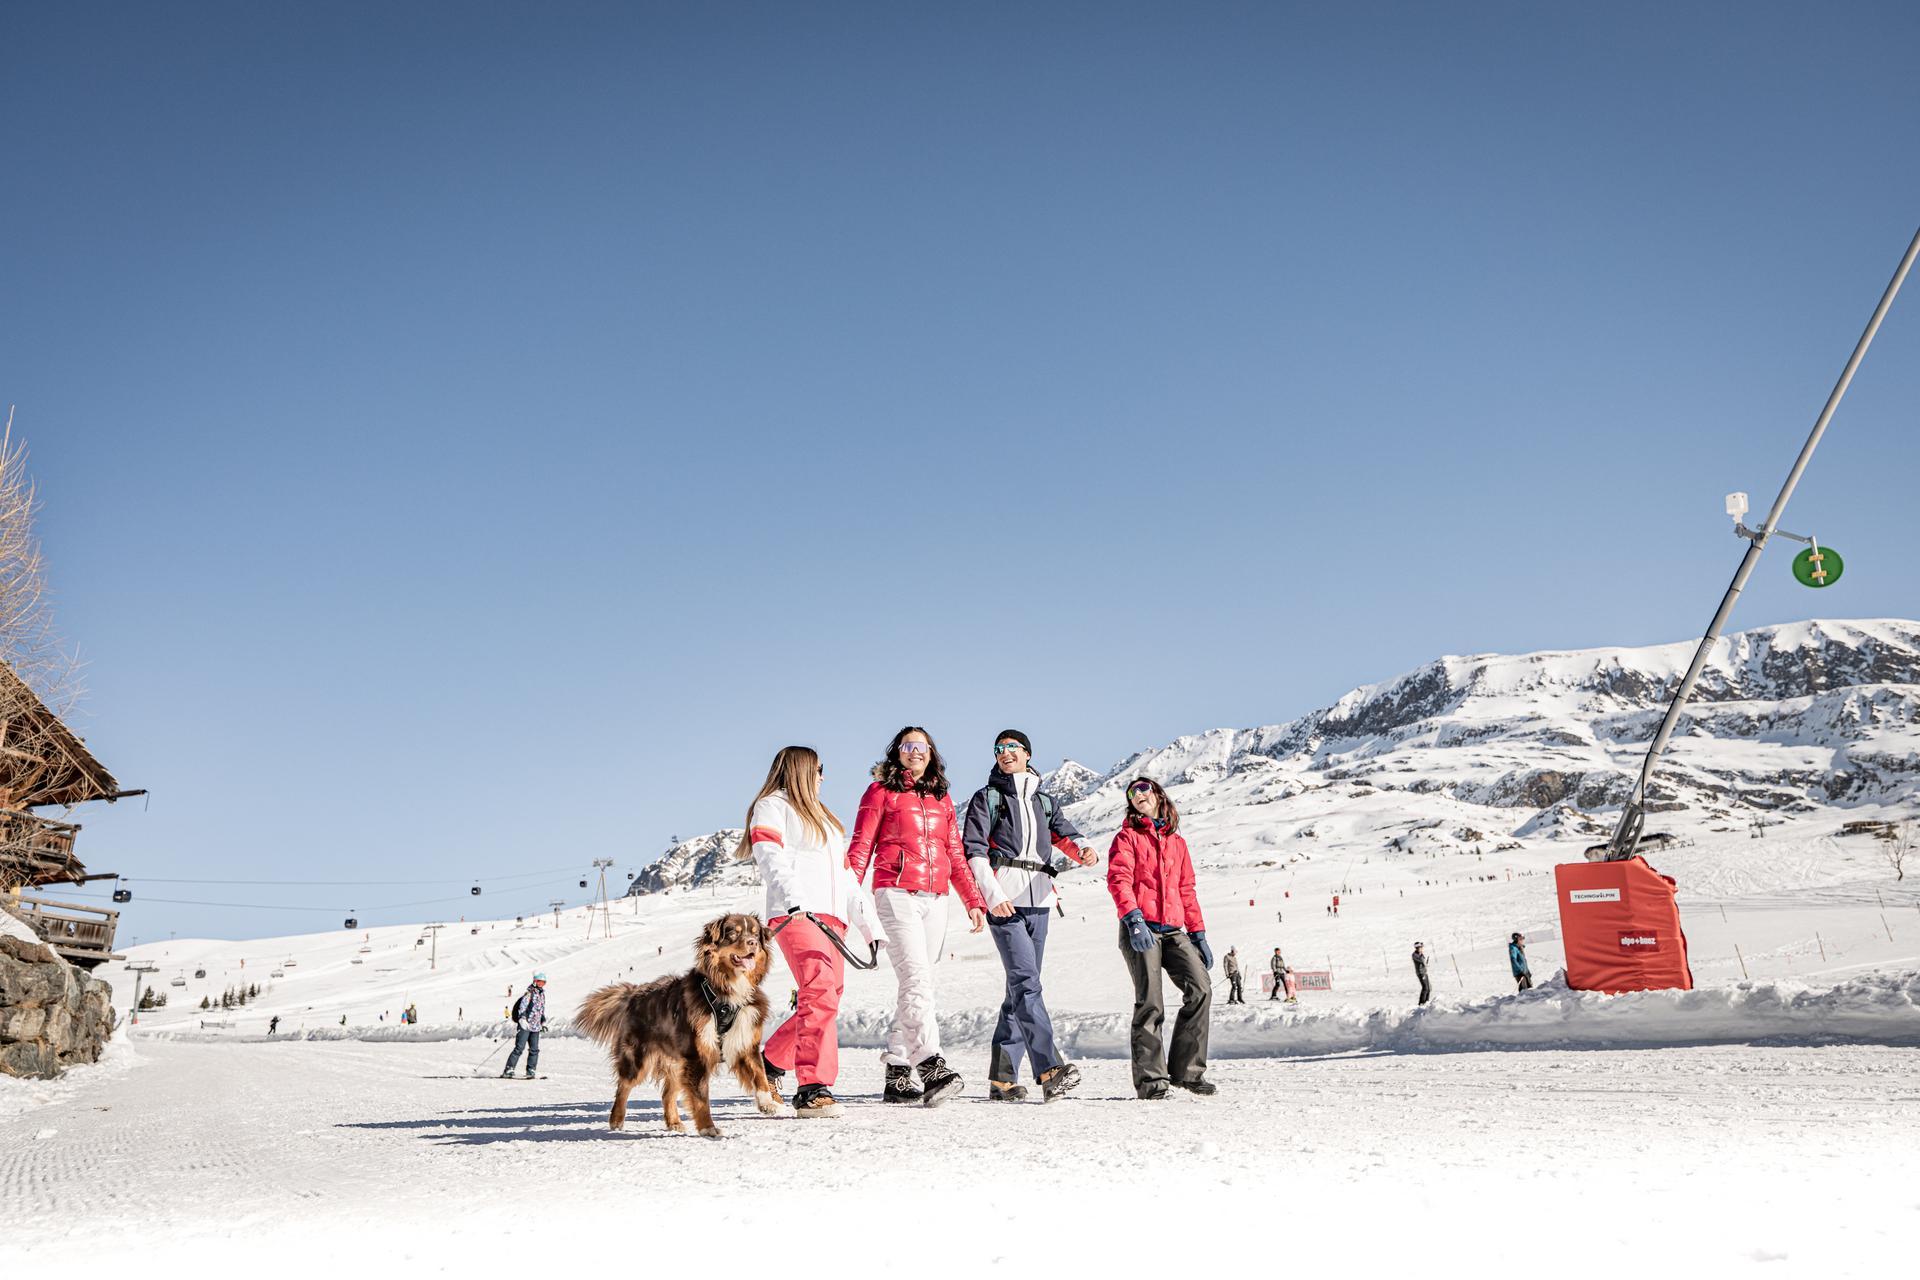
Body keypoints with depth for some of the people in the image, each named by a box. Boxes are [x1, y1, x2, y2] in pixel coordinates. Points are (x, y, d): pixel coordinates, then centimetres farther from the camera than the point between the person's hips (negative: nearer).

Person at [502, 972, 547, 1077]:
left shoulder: (542, 994, 17)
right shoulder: (529, 993, -7)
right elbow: (522, 1007, -17)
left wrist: (543, 1022, 24)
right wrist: (522, 1019, -29)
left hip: (536, 1027, 7)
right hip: (525, 1025, -7)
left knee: (534, 1049, 2)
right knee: (519, 1048, -12)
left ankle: (530, 1071, 8)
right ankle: (509, 1069, -8)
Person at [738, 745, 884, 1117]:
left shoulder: (822, 816, 34)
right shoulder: (771, 807, 9)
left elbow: (845, 874, 31)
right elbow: (770, 857, -9)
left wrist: (869, 923, 23)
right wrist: (794, 899, -26)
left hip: (832, 918, 8)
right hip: (796, 916, -8)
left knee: (824, 1001, 3)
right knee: (820, 996, -21)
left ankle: (769, 1062, 23)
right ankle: (813, 1088, -23)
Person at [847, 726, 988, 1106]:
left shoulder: (942, 797, 21)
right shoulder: (881, 792, 7)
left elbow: (956, 855, 21)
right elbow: (860, 848, 2)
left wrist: (973, 900, 14)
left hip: (936, 900, 5)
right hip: (897, 894, -5)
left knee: (915, 985, 5)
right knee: (917, 979, -19)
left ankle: (897, 1074, 10)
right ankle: (931, 1068, -28)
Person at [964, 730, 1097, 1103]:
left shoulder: (1044, 801, 22)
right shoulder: (987, 798, 7)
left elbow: (1065, 835, 12)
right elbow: (974, 850, -2)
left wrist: (1084, 852, -13)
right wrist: (993, 894, -15)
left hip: (1038, 900, 5)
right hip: (1004, 900, -5)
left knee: (1021, 987, 5)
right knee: (1026, 981, -17)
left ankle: (1002, 1076, 10)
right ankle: (1050, 1070, -25)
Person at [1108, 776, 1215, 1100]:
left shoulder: (1177, 842, 23)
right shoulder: (1127, 837, 8)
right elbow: (1118, 879, -7)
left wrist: (1198, 934, 18)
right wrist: (1133, 919, -22)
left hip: (1173, 931, 4)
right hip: (1140, 929, -4)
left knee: (1200, 988, -12)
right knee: (1150, 1003, -11)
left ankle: (1187, 1070, -1)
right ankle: (1151, 1080, -3)